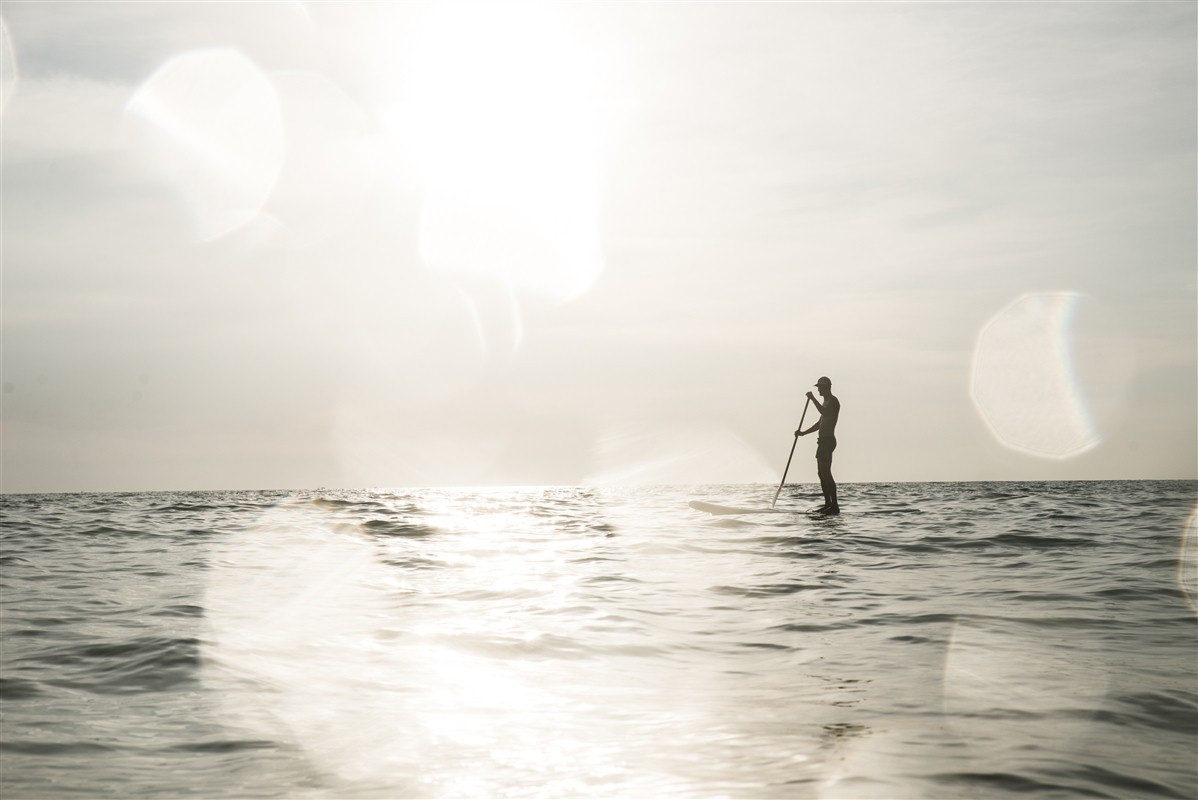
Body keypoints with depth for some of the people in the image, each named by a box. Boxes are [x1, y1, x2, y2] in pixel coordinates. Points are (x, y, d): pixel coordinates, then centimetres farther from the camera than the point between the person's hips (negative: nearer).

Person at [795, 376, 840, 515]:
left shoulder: (833, 401, -9)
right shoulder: (826, 402, 22)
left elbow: (824, 413, -29)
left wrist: (813, 399, -23)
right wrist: (803, 433, 21)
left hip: (828, 440, -11)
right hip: (823, 441, 11)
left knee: (826, 473, -14)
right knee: (821, 473, 11)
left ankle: (834, 506, -16)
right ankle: (828, 504, 14)